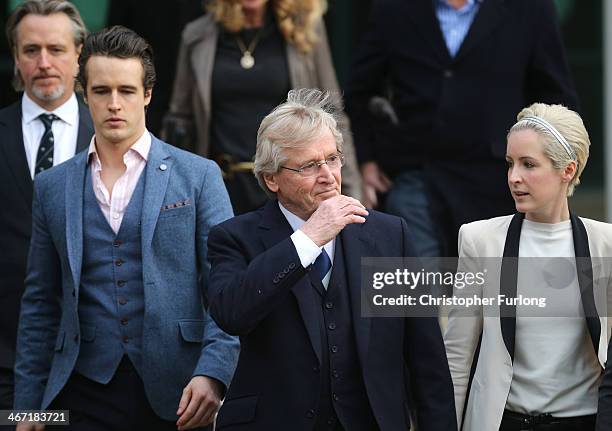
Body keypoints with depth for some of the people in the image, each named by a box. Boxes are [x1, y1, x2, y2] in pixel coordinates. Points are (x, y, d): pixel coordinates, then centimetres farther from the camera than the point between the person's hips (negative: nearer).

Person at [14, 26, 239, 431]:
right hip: (87, 393, 2)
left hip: (175, 393, -2)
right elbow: (40, 304, 13)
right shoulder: (52, 187, 10)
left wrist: (212, 374, -17)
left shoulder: (198, 176, 2)